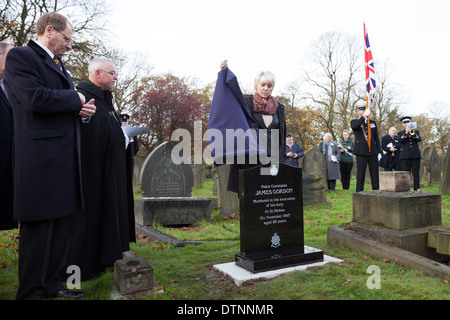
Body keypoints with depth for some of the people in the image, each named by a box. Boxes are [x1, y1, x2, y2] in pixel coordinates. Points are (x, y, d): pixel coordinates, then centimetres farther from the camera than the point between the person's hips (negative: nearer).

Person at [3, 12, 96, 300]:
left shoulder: (59, 65, 22)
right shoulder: (19, 56, -5)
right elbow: (35, 98, -21)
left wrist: (82, 110, 5)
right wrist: (75, 99, -7)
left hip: (67, 157, 9)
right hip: (41, 159, -9)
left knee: (64, 223, 13)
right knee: (38, 229, 0)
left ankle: (52, 284, 27)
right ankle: (31, 292, 15)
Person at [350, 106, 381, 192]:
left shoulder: (373, 122, 17)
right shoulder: (354, 122, 7)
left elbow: (376, 138, 17)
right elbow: (354, 126, -20)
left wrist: (379, 152, 11)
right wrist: (364, 116, -25)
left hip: (373, 152, 4)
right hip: (361, 152, -3)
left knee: (375, 175, 4)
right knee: (360, 175, -3)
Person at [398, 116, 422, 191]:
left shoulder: (416, 131, 17)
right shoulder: (400, 133, 13)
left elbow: (419, 139, 0)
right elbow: (400, 141, -7)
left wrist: (413, 133, -16)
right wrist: (406, 133, -19)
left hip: (415, 154, 2)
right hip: (405, 155, -1)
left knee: (416, 173, -2)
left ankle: (417, 188, 0)